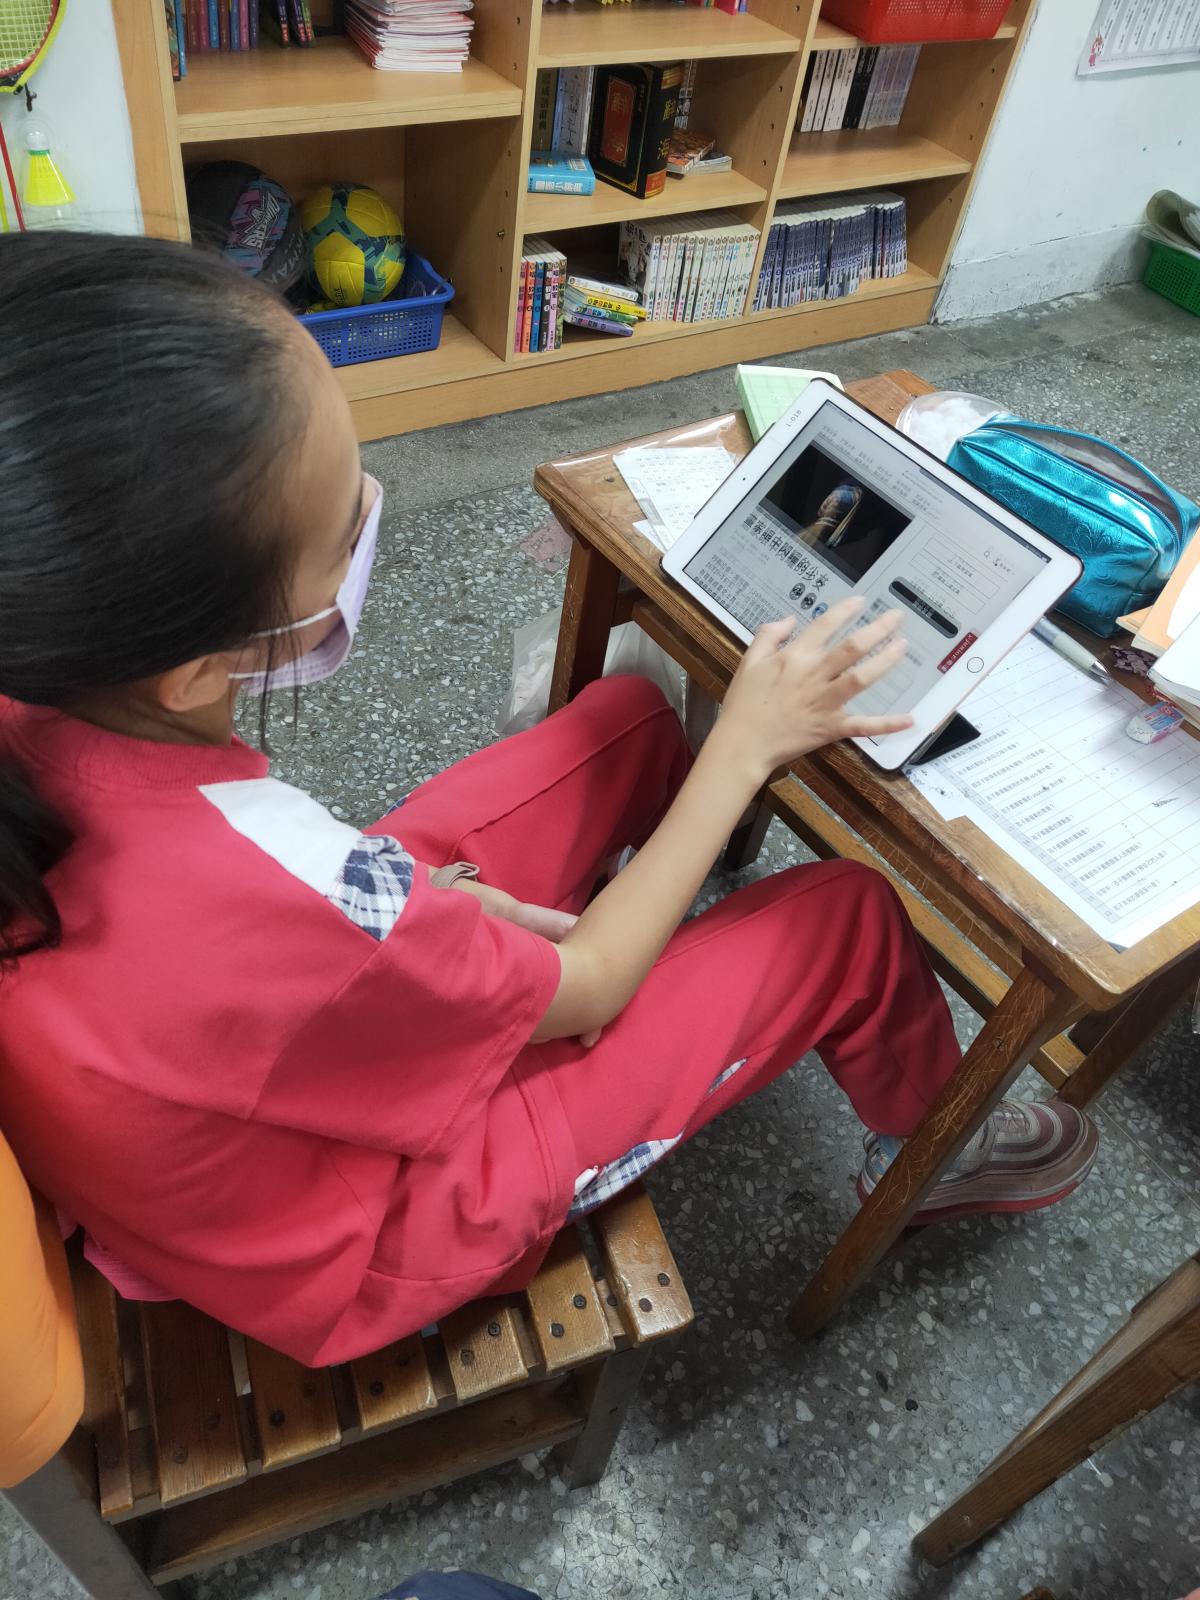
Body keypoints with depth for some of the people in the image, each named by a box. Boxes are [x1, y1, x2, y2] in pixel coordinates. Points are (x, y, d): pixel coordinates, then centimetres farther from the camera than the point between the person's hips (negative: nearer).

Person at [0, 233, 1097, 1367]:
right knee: (848, 917, 0)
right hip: (390, 1212, -6)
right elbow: (582, 985, -23)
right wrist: (746, 746, -14)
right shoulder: (255, 908, -44)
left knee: (635, 714, 8)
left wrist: (425, 891, -8)